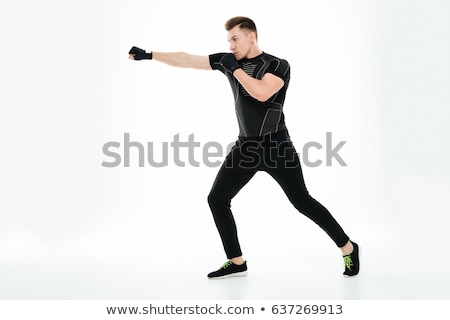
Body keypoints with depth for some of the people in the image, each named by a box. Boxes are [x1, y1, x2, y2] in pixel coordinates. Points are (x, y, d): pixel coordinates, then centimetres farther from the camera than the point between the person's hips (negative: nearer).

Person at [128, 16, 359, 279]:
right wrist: (149, 55, 4)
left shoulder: (278, 65, -8)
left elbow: (262, 93, -27)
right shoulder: (230, 61, 7)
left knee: (302, 202, -5)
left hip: (276, 146, -6)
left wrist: (235, 69, -17)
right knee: (217, 199, 2)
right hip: (246, 146, 6)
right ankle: (236, 262, 14)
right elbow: (187, 60, 6)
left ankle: (348, 248, 14)